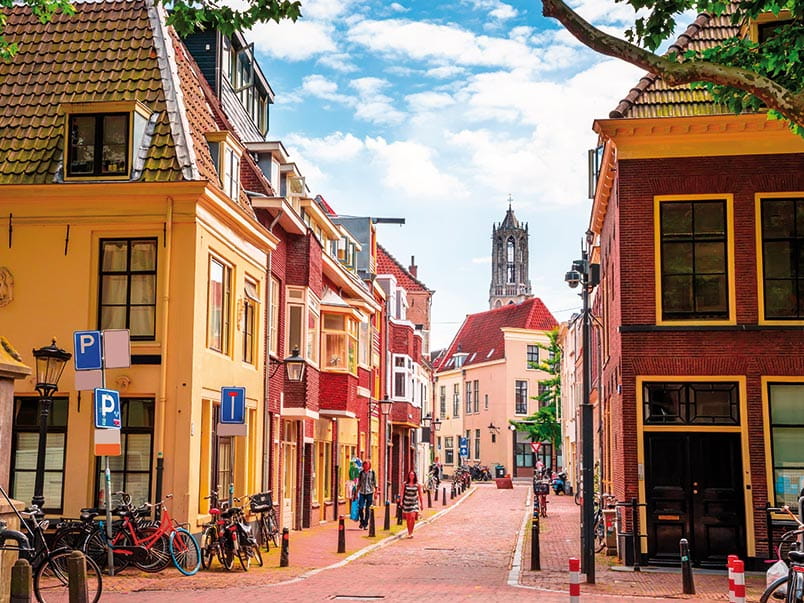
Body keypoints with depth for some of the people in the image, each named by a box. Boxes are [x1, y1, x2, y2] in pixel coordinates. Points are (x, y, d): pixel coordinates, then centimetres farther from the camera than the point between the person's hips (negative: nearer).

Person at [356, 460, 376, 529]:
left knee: (367, 509, 1)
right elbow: (359, 484, 12)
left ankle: (365, 524, 10)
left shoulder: (372, 473, 2)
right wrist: (357, 492, 8)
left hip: (369, 492, -1)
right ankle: (362, 521, 14)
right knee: (360, 508, -7)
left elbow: (375, 483, 3)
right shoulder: (361, 473, 7)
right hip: (362, 492, 1)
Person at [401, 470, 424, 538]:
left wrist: (421, 503, 8)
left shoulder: (418, 484, 1)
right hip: (406, 502, 1)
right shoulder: (404, 484, 1)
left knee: (413, 517, -15)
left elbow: (420, 494, 7)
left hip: (414, 502, -1)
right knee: (408, 518, 5)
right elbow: (402, 493, 3)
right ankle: (409, 533, 19)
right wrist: (401, 501, -6)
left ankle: (411, 532, -1)